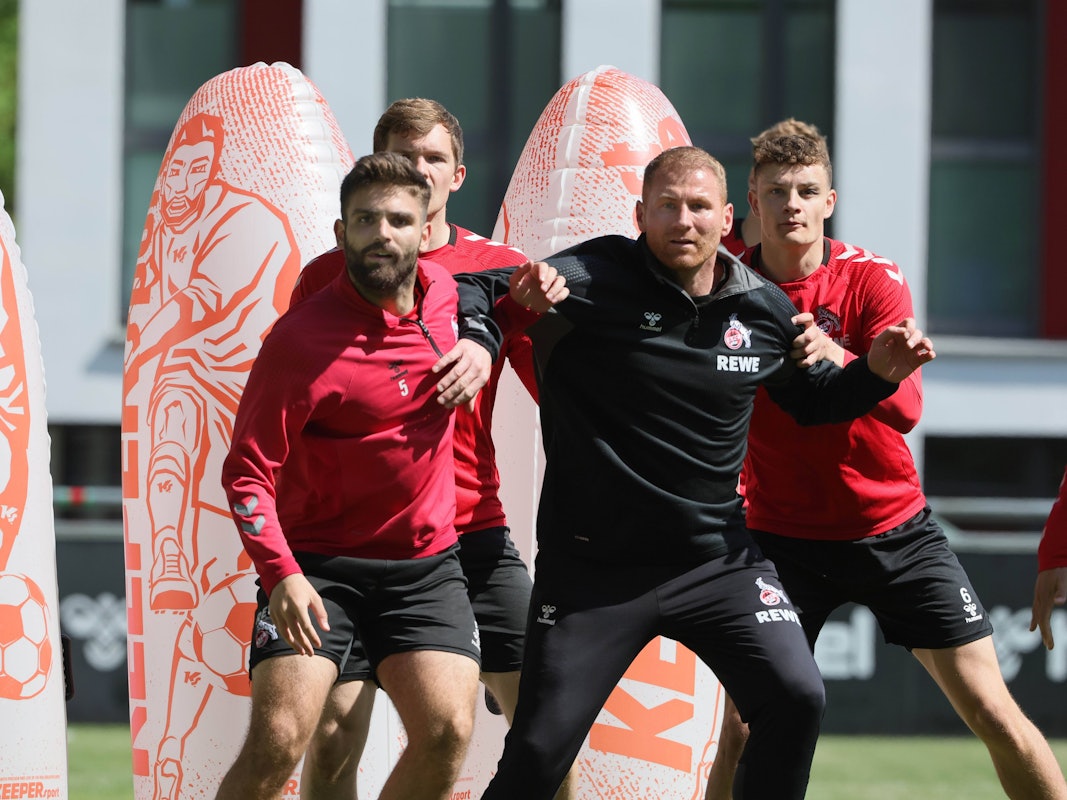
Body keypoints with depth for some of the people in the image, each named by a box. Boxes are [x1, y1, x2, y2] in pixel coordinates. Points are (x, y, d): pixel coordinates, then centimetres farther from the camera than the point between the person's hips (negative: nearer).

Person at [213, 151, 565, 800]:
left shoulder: (442, 290, 2)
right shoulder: (302, 339, -15)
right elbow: (248, 472, -14)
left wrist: (482, 339, 4)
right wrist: (281, 575, -28)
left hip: (426, 564, 4)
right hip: (319, 563, -4)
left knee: (448, 732, -13)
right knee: (278, 740, -18)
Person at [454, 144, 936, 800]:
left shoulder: (765, 309, 3)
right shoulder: (594, 280, -11)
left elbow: (814, 399, 20)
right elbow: (474, 295, -14)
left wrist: (877, 372, 2)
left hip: (718, 560, 3)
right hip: (593, 567, -3)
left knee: (796, 698, -13)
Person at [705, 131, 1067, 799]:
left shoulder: (873, 279, -8)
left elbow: (906, 407, -20)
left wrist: (840, 362, -38)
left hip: (894, 528, 0)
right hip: (785, 537, 0)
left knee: (992, 711, -2)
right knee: (744, 732, -11)